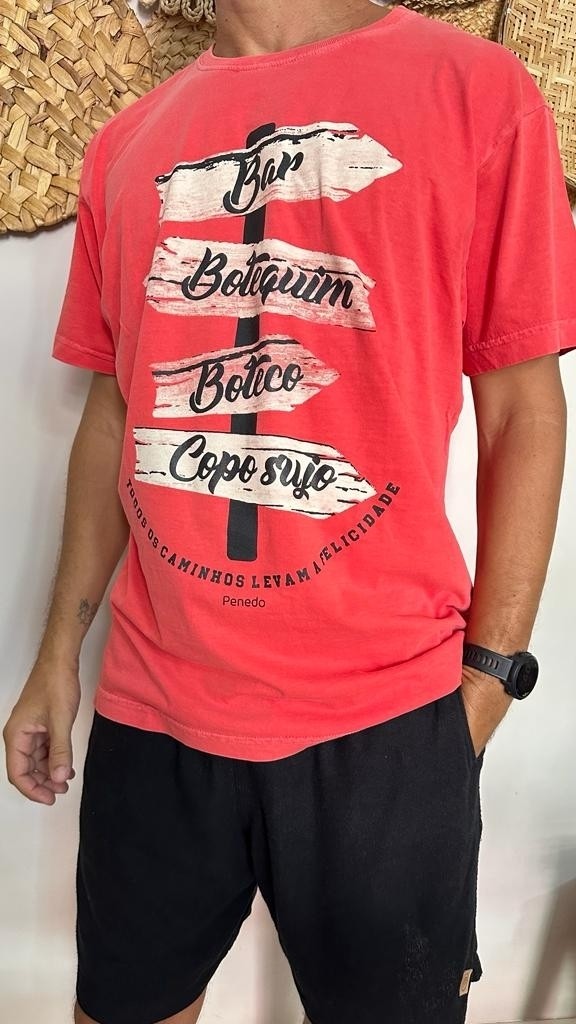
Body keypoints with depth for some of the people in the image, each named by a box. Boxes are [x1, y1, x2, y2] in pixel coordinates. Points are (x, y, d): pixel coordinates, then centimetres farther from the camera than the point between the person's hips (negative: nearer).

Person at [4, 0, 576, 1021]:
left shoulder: (479, 89, -1)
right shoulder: (125, 146, 11)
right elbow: (114, 416, 12)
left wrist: (491, 669, -5)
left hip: (384, 714, -3)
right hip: (150, 706, 4)